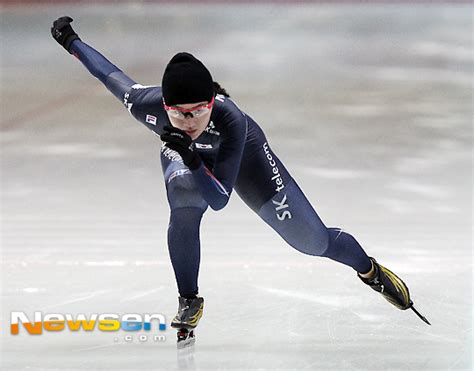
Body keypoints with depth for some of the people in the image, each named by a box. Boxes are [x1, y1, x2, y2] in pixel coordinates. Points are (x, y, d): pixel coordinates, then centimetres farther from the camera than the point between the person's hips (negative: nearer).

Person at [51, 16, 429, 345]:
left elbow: (220, 199, -43)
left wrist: (192, 158, -59)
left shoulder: (230, 119, -46)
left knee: (312, 240, 1)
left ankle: (369, 269, 34)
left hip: (242, 154, -1)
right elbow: (113, 76, -18)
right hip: (184, 154, 1)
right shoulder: (149, 105, -40)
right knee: (185, 207, -34)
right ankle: (190, 302, -12)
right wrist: (71, 42, -6)